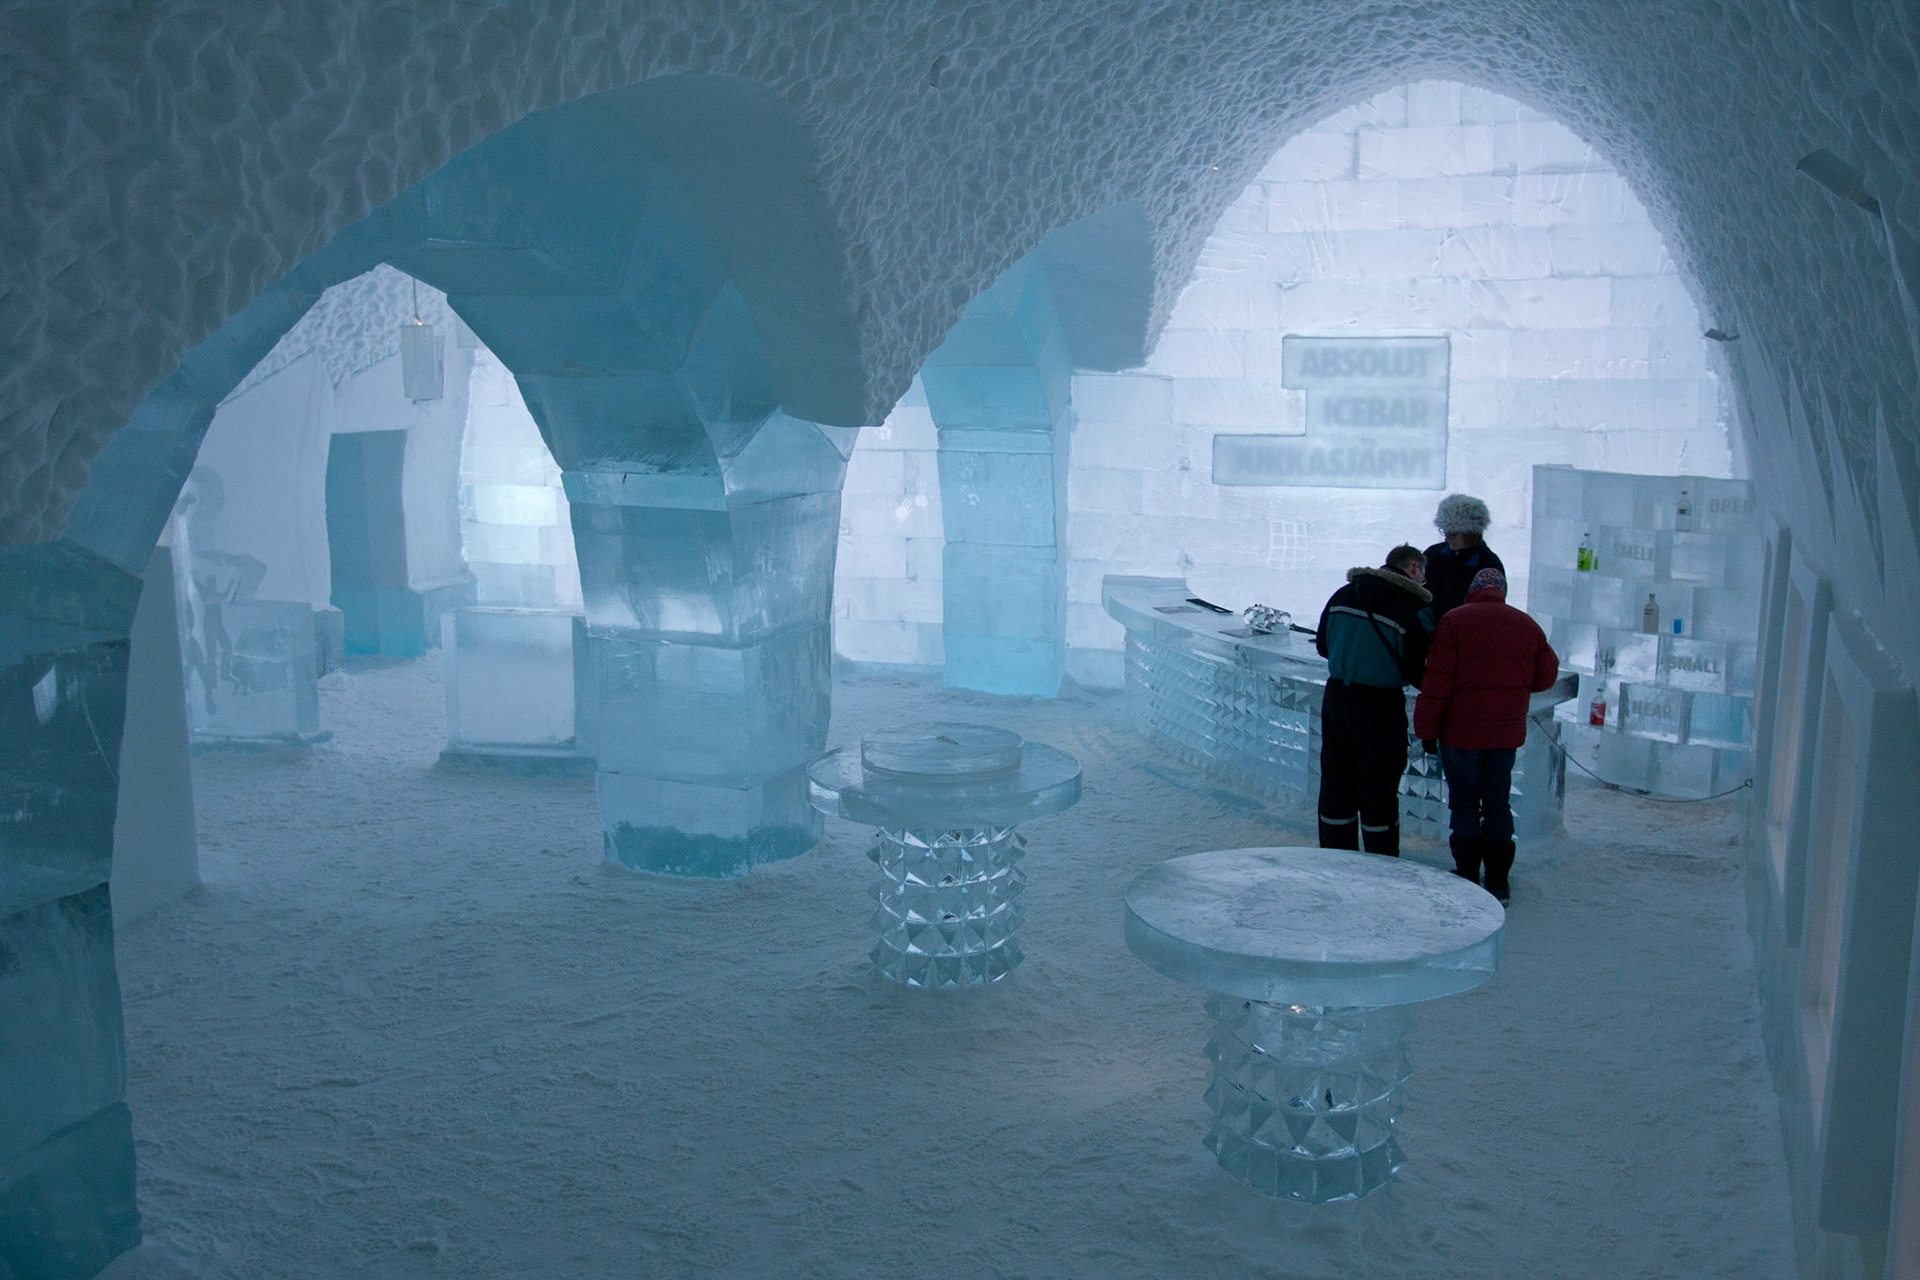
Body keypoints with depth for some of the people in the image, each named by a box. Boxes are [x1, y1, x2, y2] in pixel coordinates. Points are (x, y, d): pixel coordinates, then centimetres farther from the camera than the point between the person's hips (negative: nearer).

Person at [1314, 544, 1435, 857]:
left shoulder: (1343, 594, 6)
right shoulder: (1413, 607, -12)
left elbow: (1322, 646, 14)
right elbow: (1417, 671, -12)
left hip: (1336, 698, 5)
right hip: (1381, 705, -5)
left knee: (1336, 784, 13)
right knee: (1378, 789, 5)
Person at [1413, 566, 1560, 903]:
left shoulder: (1453, 622, -10)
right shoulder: (1527, 625, 3)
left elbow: (1436, 681, -13)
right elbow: (1546, 676, 12)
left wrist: (1427, 728, -7)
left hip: (1461, 732, -3)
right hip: (1507, 733, 4)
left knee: (1464, 804, 7)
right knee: (1497, 804, 12)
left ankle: (1468, 879, 11)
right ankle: (1497, 882, 13)